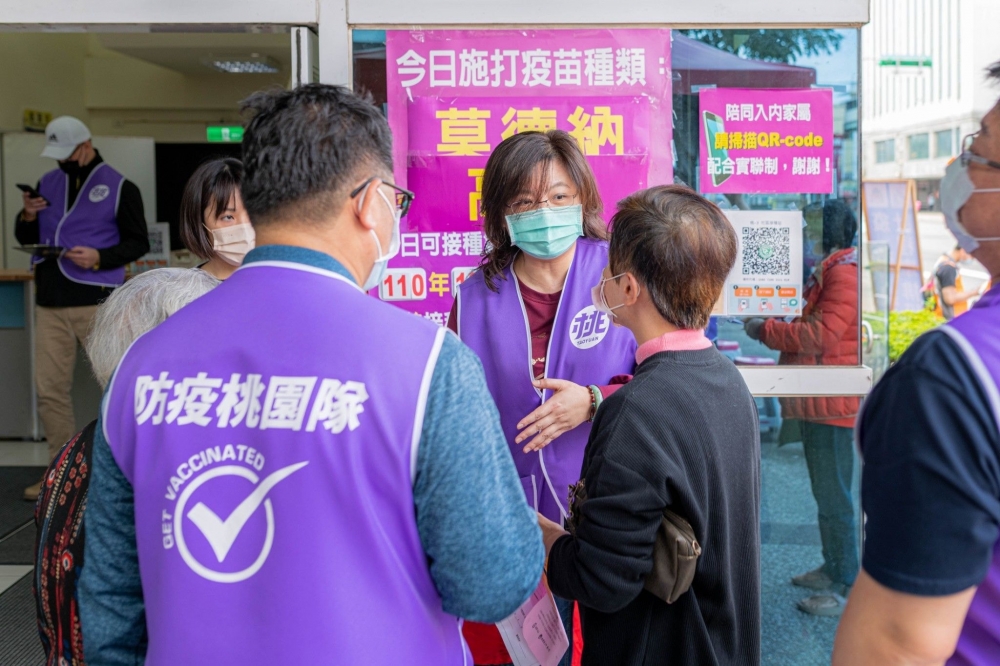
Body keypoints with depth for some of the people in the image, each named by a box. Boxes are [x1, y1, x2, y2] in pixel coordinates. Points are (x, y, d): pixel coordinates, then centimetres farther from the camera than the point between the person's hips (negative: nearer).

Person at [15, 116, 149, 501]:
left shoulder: (119, 187, -1)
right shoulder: (48, 184, 14)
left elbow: (138, 243, -3)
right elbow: (26, 239, 19)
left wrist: (100, 258, -19)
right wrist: (28, 217, -3)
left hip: (97, 302, -5)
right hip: (51, 303, 5)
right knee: (50, 390, 7)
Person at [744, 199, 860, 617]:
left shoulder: (845, 271, -15)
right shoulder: (828, 270, 19)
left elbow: (822, 335, -23)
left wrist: (765, 331, -13)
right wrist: (771, 325, 7)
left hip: (832, 404, -11)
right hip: (816, 403, 11)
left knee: (833, 496, -4)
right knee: (825, 492, 19)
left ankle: (847, 589, 5)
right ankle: (832, 569, 31)